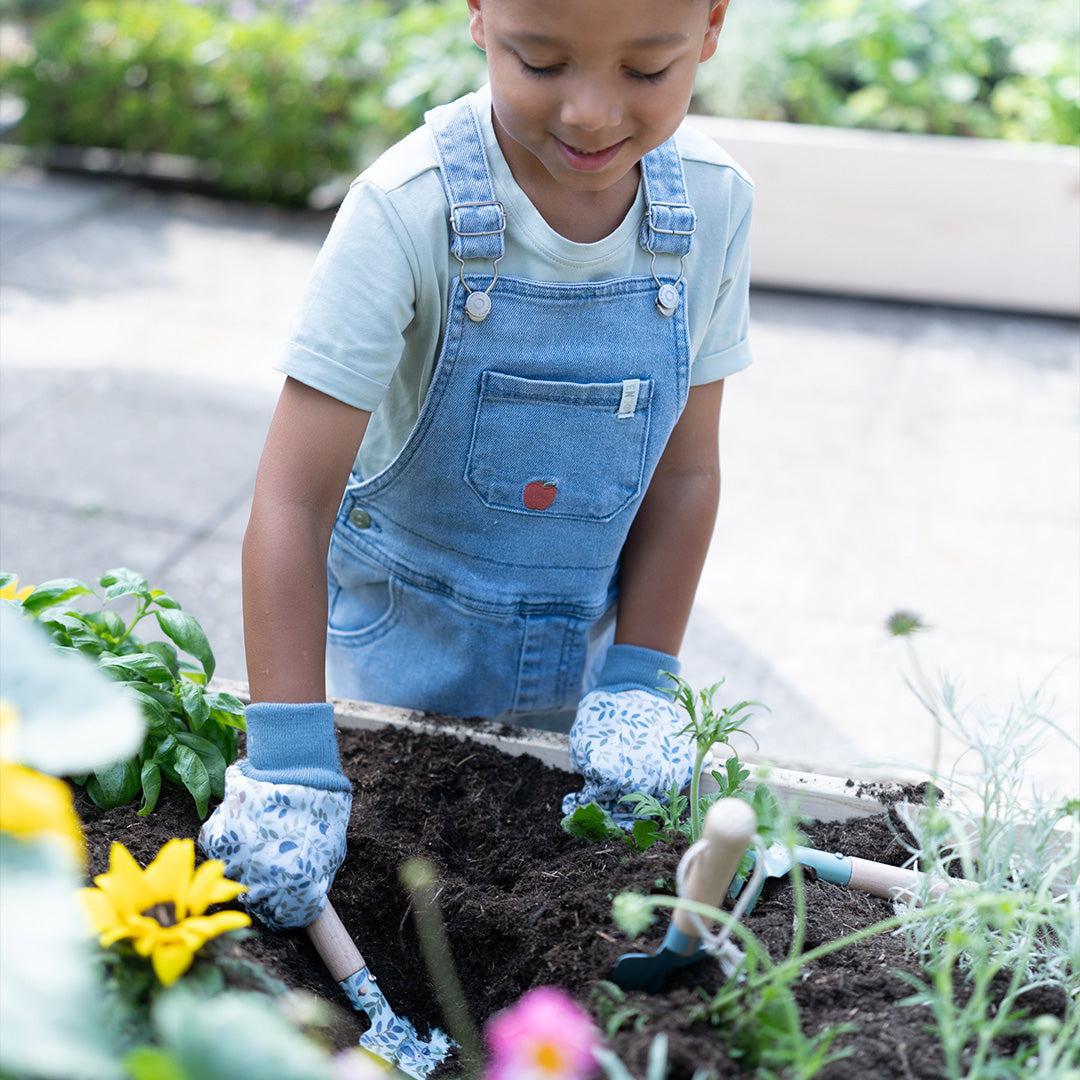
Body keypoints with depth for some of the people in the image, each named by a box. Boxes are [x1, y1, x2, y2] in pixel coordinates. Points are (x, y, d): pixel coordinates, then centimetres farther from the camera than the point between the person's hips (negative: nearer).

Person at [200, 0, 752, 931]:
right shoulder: (410, 209, -25)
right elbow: (295, 497, -27)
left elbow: (685, 471, -4)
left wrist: (638, 683, -9)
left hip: (579, 663, 3)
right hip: (401, 648, -3)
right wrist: (290, 759, -32)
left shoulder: (714, 203, -13)